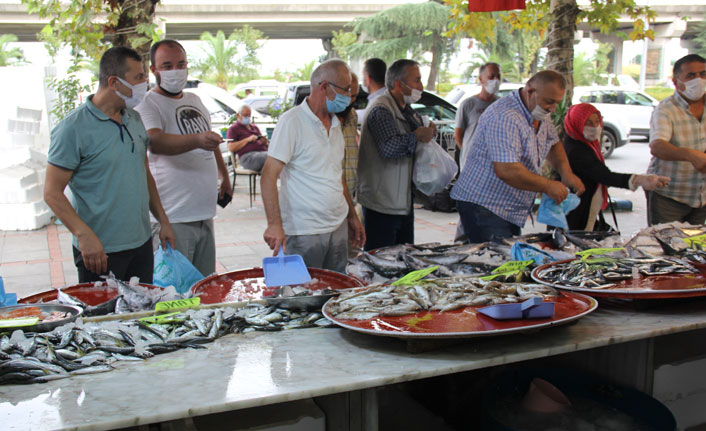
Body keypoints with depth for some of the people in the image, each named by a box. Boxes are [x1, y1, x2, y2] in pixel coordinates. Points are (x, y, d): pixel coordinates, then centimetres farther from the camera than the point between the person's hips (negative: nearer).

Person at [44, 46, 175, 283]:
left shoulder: (135, 119, 9)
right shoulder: (73, 128, -13)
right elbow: (52, 192, -14)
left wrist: (163, 221, 15)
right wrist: (85, 236, -23)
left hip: (142, 244, 7)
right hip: (100, 251, -7)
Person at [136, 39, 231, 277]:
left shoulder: (194, 100, 15)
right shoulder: (148, 104, -9)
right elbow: (154, 141, -30)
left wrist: (225, 177, 27)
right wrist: (196, 140, -45)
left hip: (204, 213, 7)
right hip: (173, 218, -7)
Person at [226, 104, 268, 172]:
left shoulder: (255, 128, 31)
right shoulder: (233, 129, 12)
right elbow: (231, 148, -2)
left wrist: (264, 142, 5)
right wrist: (247, 140, -9)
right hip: (247, 156, -6)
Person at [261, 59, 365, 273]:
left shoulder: (335, 123, 13)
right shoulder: (292, 121, -11)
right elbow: (268, 176, -17)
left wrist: (352, 216, 21)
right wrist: (274, 223, -27)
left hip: (338, 227, 7)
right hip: (304, 232, -7)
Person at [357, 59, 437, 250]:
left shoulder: (407, 110, 16)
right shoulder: (380, 109, -16)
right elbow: (389, 147, -31)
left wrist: (428, 133, 5)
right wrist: (418, 136, -17)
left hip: (404, 203, 10)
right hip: (382, 205, -10)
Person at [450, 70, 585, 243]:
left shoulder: (542, 115, 8)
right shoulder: (504, 117, -24)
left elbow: (553, 144, 25)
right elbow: (507, 171, -31)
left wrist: (566, 173, 5)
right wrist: (548, 186, -20)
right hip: (483, 207, -9)